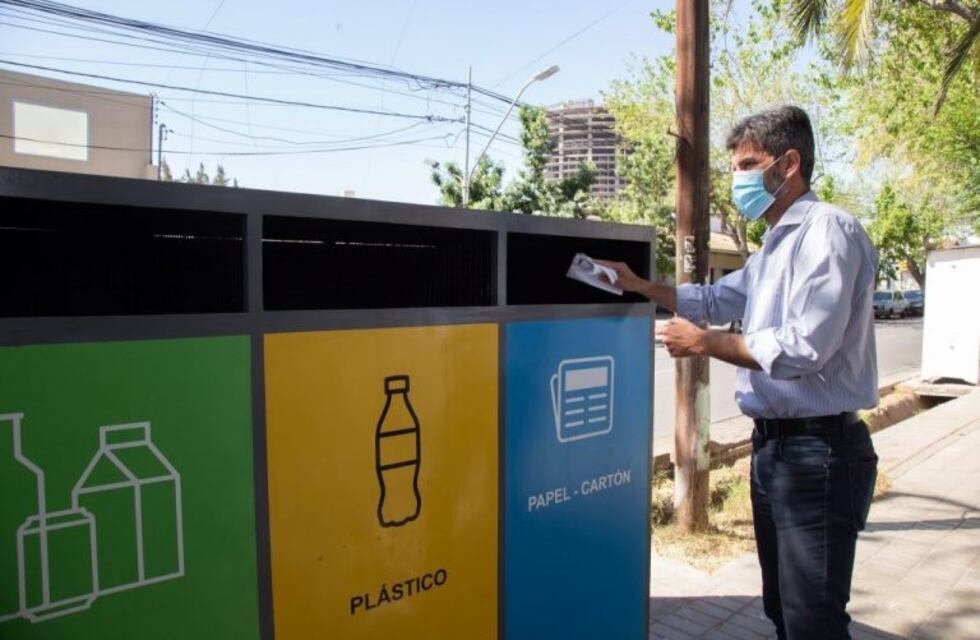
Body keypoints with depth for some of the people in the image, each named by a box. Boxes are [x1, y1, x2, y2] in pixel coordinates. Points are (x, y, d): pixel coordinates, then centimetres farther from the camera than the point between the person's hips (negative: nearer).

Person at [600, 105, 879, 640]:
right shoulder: (775, 246, 16)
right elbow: (715, 300, 26)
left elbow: (803, 349, -24)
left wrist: (705, 343, -13)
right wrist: (638, 286, 14)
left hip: (818, 451, -10)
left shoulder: (828, 229, -15)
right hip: (774, 443, 10)